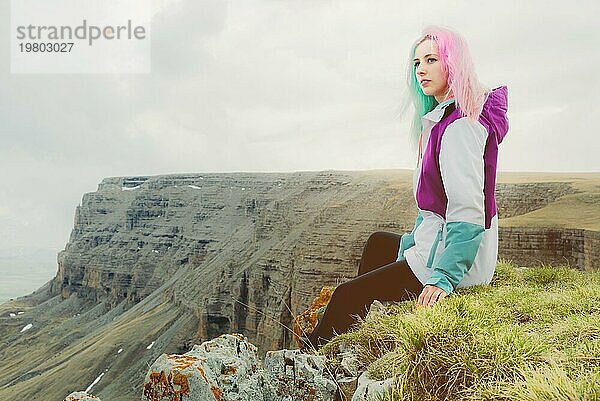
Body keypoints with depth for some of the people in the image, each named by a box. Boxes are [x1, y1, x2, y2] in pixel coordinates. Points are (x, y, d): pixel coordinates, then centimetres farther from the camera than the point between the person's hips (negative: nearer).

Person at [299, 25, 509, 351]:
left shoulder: (460, 126, -20)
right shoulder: (442, 118, 12)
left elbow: (467, 211, -27)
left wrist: (444, 278, -28)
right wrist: (412, 242, 24)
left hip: (456, 257, -11)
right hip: (438, 241, 11)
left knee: (346, 297, -9)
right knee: (378, 243, 31)